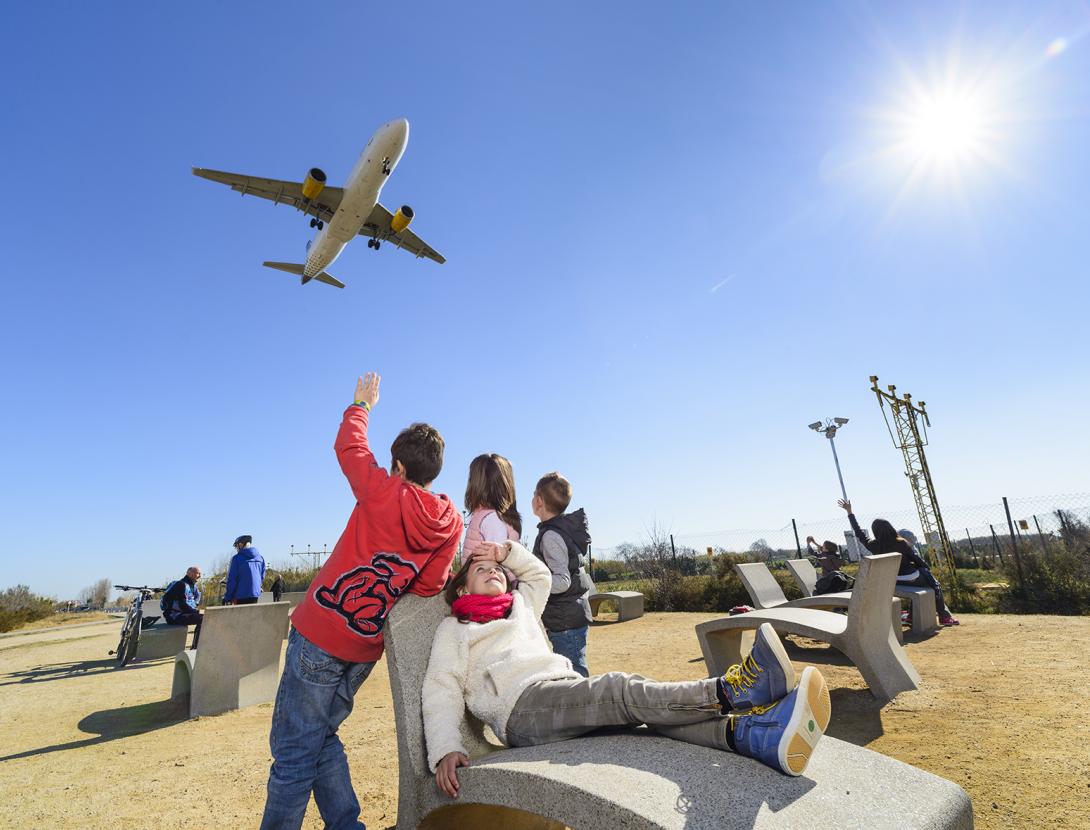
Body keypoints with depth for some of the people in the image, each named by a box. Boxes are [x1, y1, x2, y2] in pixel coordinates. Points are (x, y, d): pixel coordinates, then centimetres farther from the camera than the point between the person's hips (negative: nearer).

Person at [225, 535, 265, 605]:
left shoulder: (237, 558, -7)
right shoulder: (260, 557, 9)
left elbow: (232, 580, -7)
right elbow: (262, 577, 14)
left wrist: (227, 599, -1)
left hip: (241, 596, -5)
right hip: (256, 594, 5)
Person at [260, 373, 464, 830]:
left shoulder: (385, 493, -14)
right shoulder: (451, 522, -3)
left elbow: (349, 446, 2)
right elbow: (429, 586, -2)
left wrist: (361, 405, 18)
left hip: (320, 633, -5)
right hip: (366, 645, 6)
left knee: (293, 749, 7)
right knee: (321, 738, 24)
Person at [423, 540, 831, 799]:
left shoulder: (520, 607, 31)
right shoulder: (454, 628, 15)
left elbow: (541, 575, 46)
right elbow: (442, 690, 1)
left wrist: (507, 550, 35)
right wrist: (445, 750, -16)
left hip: (570, 693, 6)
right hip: (522, 704, -6)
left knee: (643, 702, -24)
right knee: (622, 689, -31)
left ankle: (755, 735, -47)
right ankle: (729, 689, -48)